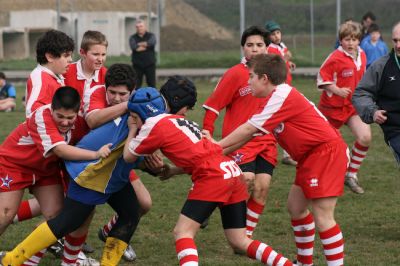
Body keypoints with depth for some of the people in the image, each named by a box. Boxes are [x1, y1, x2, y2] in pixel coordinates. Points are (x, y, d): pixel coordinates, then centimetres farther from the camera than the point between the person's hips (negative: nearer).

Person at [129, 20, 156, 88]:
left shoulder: (151, 36, 6)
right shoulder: (133, 38, 7)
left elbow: (152, 43, -17)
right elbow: (133, 47, -14)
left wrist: (140, 44, -7)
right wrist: (146, 46, -7)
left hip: (150, 65, 0)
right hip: (137, 65, 0)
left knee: (152, 84, 0)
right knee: (136, 85, -1)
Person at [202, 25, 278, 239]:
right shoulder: (235, 74, -8)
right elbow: (213, 105, -7)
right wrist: (206, 132, -12)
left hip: (266, 141, 5)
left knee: (262, 188, -2)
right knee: (247, 179, -22)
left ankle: (246, 237, 14)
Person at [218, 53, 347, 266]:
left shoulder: (282, 96, -16)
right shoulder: (278, 98, 15)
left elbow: (249, 129, -14)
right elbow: (251, 134, 16)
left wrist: (219, 145, -4)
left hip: (326, 151, -11)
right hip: (311, 156, 11)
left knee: (322, 217, -14)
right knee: (296, 206, 17)